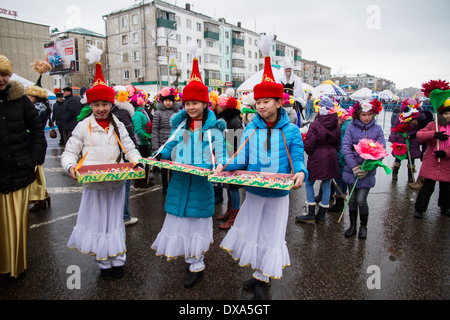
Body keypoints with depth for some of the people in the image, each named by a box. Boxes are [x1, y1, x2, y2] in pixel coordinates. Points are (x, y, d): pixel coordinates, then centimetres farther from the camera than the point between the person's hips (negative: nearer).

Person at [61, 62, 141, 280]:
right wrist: (71, 166, -19)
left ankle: (118, 261, 26)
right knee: (97, 222, 8)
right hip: (93, 184, -1)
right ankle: (104, 264, 23)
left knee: (115, 221, 12)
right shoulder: (83, 127, 0)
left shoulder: (118, 126, 7)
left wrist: (138, 162, -12)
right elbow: (69, 153, 2)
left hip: (116, 183, 2)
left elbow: (130, 149, 7)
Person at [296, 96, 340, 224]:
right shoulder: (337, 126, 2)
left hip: (316, 158, -5)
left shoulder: (314, 125, -16)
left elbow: (309, 145, -17)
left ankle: (311, 214, 7)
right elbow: (338, 144, 9)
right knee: (327, 185, 11)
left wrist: (308, 151, 5)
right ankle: (321, 215, 20)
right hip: (331, 158, 6)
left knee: (309, 184, 8)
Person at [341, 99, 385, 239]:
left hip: (368, 172, -1)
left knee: (361, 200, -2)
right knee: (352, 199, 10)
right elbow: (346, 147, -8)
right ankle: (352, 226, 29)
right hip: (352, 169, 1)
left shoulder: (377, 129, 0)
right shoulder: (351, 127, -1)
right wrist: (354, 167, -16)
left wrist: (367, 168, -14)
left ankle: (363, 226, 23)